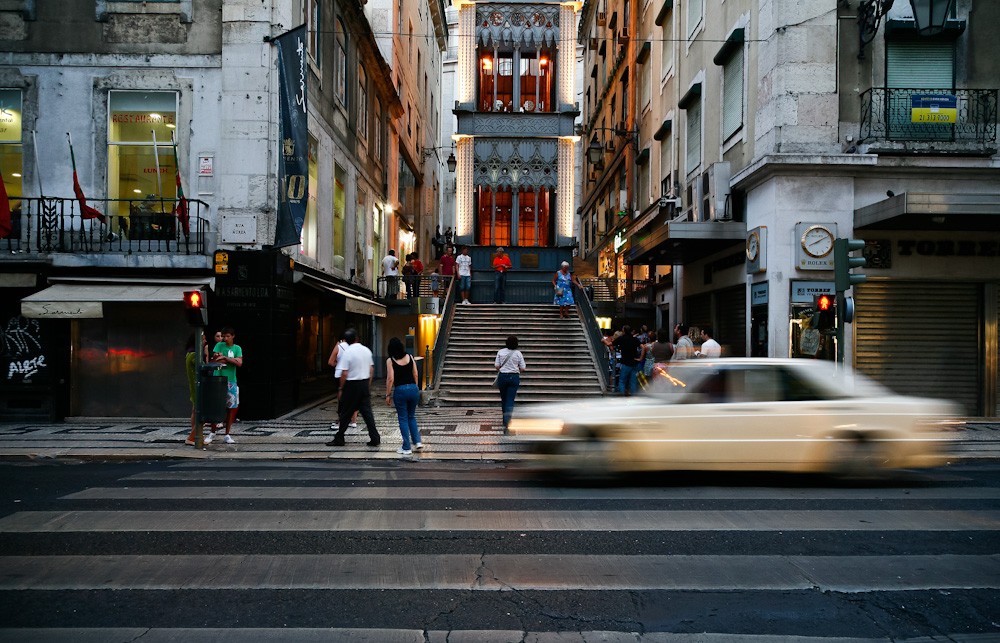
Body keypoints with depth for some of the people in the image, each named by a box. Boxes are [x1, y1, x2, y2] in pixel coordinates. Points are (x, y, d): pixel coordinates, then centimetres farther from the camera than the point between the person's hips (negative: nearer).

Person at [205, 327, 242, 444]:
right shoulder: (219, 345, 4)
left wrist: (224, 357, -12)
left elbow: (239, 363, -7)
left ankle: (227, 435, 9)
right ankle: (212, 432, 13)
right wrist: (232, 360, -12)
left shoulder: (237, 348, 8)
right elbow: (215, 359, -10)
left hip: (231, 381, 2)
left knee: (233, 408, 1)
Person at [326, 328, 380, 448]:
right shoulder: (366, 350, 5)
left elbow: (344, 373, -15)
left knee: (345, 413, 5)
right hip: (365, 384, 5)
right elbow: (371, 369, 10)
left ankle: (339, 439, 14)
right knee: (367, 411, 7)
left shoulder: (348, 353, -14)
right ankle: (375, 438, 4)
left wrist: (341, 389, -6)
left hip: (352, 385, -5)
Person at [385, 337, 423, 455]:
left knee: (403, 419, 6)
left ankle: (406, 448, 8)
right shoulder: (410, 357, 5)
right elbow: (415, 375, 7)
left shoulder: (390, 361, -6)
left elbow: (390, 379, -10)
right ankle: (417, 441, 11)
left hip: (400, 390, -4)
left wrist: (388, 395, -2)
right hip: (413, 389, 4)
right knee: (412, 416, 20)